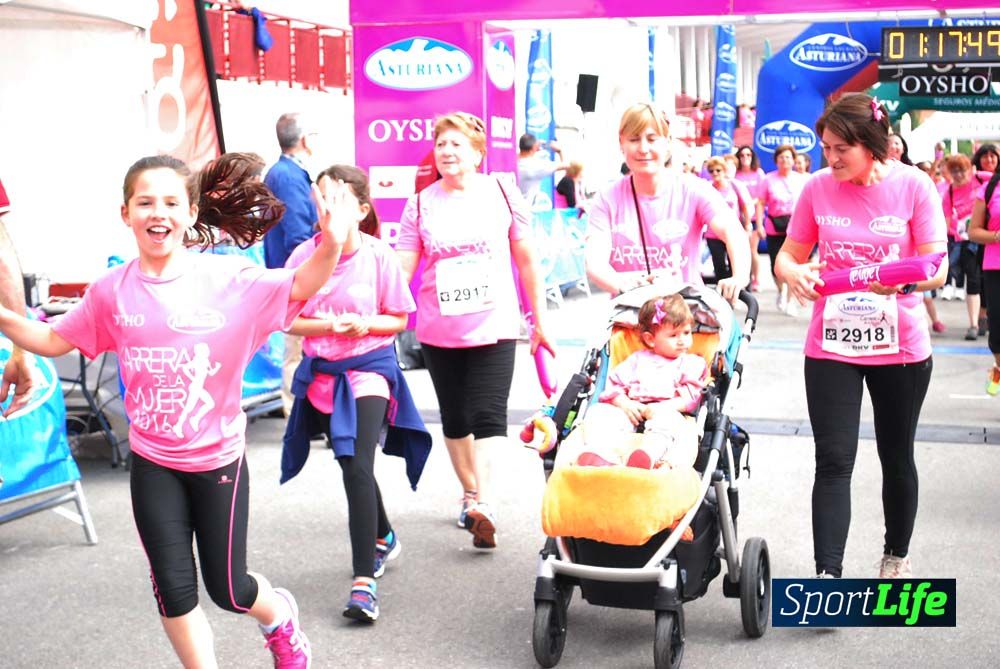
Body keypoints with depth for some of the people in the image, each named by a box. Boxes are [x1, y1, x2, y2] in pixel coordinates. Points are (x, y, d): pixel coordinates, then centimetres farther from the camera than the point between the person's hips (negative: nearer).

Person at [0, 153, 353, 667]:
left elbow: (299, 287, -13)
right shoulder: (111, 291, -4)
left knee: (227, 589, 8)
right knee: (173, 587, 4)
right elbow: (53, 341, 7)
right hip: (152, 462, 2)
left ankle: (279, 615, 43)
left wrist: (330, 245, -33)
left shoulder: (227, 278, -11)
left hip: (218, 456, -2)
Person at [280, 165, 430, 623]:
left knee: (358, 468, -19)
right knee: (352, 466, 20)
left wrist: (364, 324, -21)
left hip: (369, 367, -4)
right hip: (322, 372, 4)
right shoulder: (304, 255, -6)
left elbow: (399, 318, -3)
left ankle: (364, 581, -16)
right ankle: (383, 538, 48)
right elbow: (288, 319, -2)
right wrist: (327, 325, -20)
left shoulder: (379, 256, -11)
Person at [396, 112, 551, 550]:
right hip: (439, 332, 3)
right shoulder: (421, 204, 3)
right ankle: (470, 495, 30)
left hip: (493, 326, -3)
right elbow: (402, 267, -2)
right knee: (455, 419, 14)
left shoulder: (503, 195, 0)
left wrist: (540, 321, 8)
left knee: (488, 418, -13)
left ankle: (484, 505, -20)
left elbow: (527, 262, 6)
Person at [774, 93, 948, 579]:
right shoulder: (818, 187, -5)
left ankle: (897, 557, 38)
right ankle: (827, 576, -2)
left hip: (900, 347, 0)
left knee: (896, 458, 16)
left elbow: (937, 269, -10)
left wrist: (903, 281, -31)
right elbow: (789, 254, 4)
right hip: (831, 346, 0)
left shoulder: (914, 187, -10)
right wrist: (793, 273, -20)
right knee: (833, 462, -5)